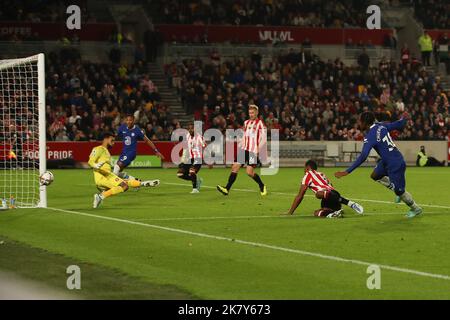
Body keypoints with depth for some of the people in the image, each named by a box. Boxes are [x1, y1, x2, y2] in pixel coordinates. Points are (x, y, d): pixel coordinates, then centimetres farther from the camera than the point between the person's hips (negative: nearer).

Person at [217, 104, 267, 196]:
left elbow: (264, 139, -11)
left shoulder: (260, 123, -6)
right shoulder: (246, 122, 14)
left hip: (253, 151, -6)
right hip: (244, 150, 6)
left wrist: (258, 150, -19)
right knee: (235, 167, -4)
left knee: (249, 172, -10)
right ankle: (227, 189, -6)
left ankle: (262, 186, 14)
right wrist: (239, 147, 14)